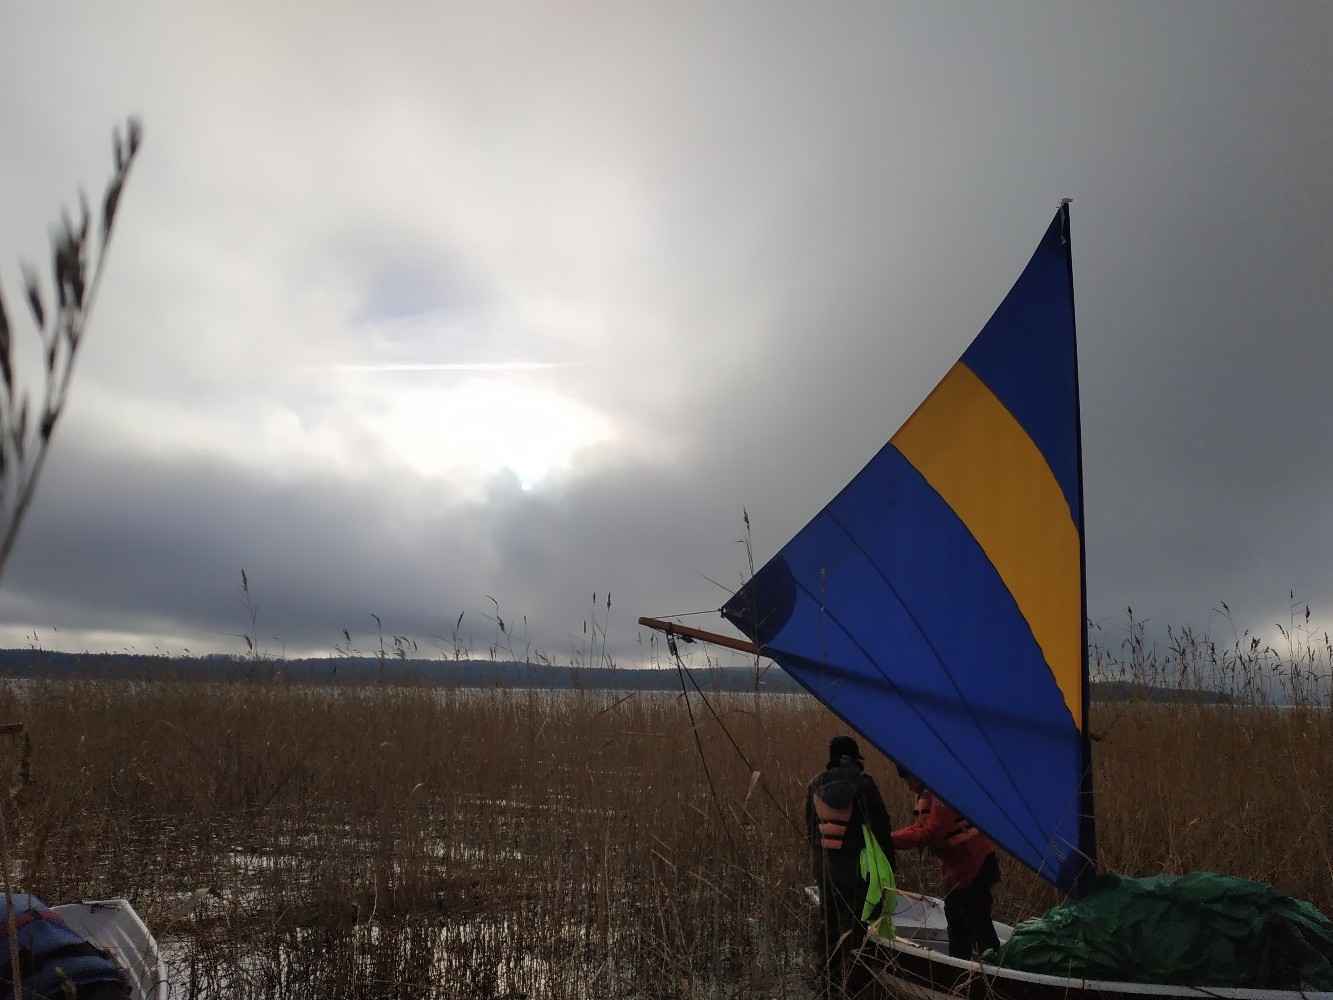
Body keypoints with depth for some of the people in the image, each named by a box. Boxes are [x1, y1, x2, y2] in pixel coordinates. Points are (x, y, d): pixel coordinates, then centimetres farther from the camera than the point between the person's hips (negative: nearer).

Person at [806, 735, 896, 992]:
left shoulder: (815, 784, 3)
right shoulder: (863, 782, -12)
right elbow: (880, 824, -10)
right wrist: (888, 861, -1)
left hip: (823, 862, 5)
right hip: (854, 863, -5)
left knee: (828, 917, 17)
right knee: (854, 919, 1)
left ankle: (829, 972, 28)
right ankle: (851, 974, 1)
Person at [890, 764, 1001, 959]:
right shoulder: (926, 794, 8)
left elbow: (931, 834, -28)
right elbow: (918, 828, 7)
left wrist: (892, 839, -24)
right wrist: (890, 837, -8)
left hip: (974, 863, -11)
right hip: (956, 865, 11)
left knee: (976, 918, -8)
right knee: (954, 915, 19)